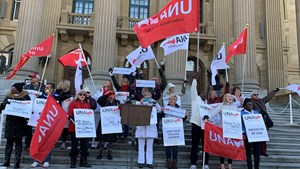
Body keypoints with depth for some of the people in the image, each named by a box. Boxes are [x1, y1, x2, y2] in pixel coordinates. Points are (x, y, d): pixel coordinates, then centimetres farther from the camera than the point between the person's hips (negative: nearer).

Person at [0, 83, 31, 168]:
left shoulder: (25, 97, -4)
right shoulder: (8, 96, 5)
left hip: (20, 123, -3)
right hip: (10, 123, 3)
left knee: (18, 142, 4)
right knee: (9, 142, 9)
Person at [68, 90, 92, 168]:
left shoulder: (87, 104, 13)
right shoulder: (73, 103, 3)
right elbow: (69, 114, -4)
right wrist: (73, 119, -21)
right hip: (74, 127, -3)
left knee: (84, 144, 6)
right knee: (74, 144, 2)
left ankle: (83, 161, 17)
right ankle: (73, 162, 12)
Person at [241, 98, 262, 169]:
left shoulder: (256, 112, 16)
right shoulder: (242, 113, 1)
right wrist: (243, 133, -17)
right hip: (248, 136, -4)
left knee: (257, 153, 5)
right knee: (248, 153, 3)